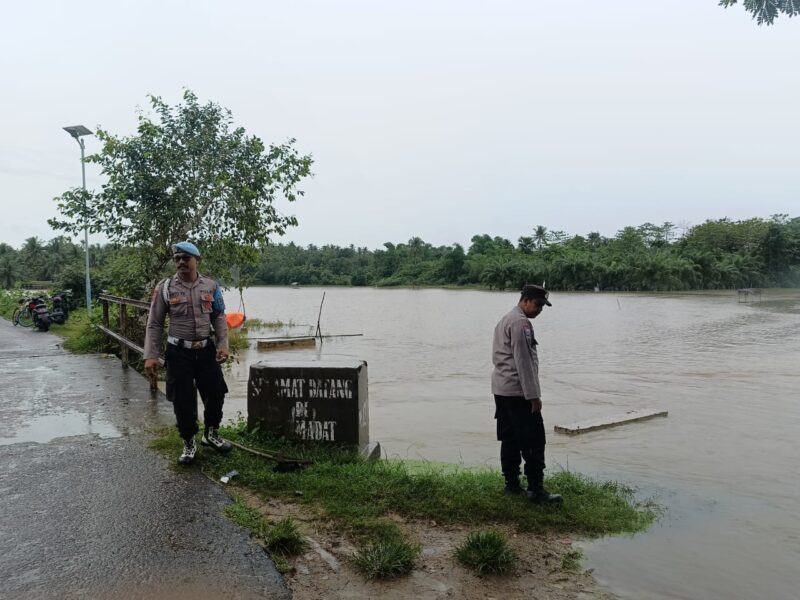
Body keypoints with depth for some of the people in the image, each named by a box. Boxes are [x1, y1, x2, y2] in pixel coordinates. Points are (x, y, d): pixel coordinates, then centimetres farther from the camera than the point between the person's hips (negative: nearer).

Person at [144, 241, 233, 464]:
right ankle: (189, 444, 25)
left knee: (216, 394, 9)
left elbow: (219, 318, 7)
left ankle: (211, 434, 34)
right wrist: (150, 356, -7)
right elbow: (154, 325, -2)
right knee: (183, 401, 4)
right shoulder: (165, 288, -4)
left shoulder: (211, 286, 2)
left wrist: (223, 344, -6)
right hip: (178, 353, -2)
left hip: (206, 350, 2)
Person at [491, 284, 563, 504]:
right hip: (518, 392, -10)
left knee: (510, 440, 13)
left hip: (501, 390, 10)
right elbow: (523, 361, -19)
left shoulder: (505, 320, 17)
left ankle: (511, 484, 18)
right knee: (534, 442, -5)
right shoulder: (520, 323, -14)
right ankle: (536, 490, -1)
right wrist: (533, 395, -17)